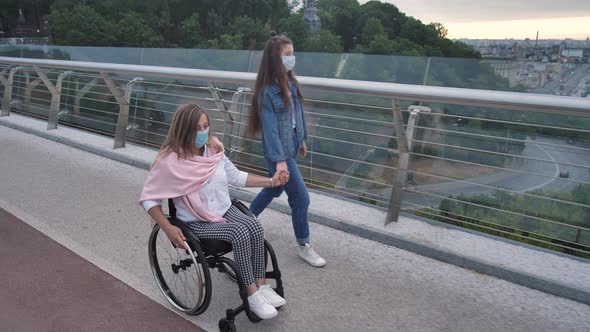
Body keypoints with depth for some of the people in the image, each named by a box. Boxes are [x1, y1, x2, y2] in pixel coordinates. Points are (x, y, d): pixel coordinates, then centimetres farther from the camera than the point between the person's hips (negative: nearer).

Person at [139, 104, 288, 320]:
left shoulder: (214, 149, -3)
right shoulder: (170, 161, -19)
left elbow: (236, 177, 9)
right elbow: (148, 199, -11)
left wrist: (271, 181, 3)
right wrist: (168, 229, -21)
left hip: (225, 210, 5)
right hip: (197, 223, -5)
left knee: (255, 226, -23)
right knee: (240, 232, -29)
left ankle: (261, 285, -9)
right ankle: (252, 295, -16)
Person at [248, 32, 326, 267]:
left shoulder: (290, 82, 3)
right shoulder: (267, 91, -21)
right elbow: (269, 127, -23)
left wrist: (301, 139, 18)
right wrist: (279, 160, -26)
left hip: (290, 146, 9)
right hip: (278, 152, -9)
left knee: (274, 188, 23)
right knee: (300, 198, -1)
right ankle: (303, 246, 18)